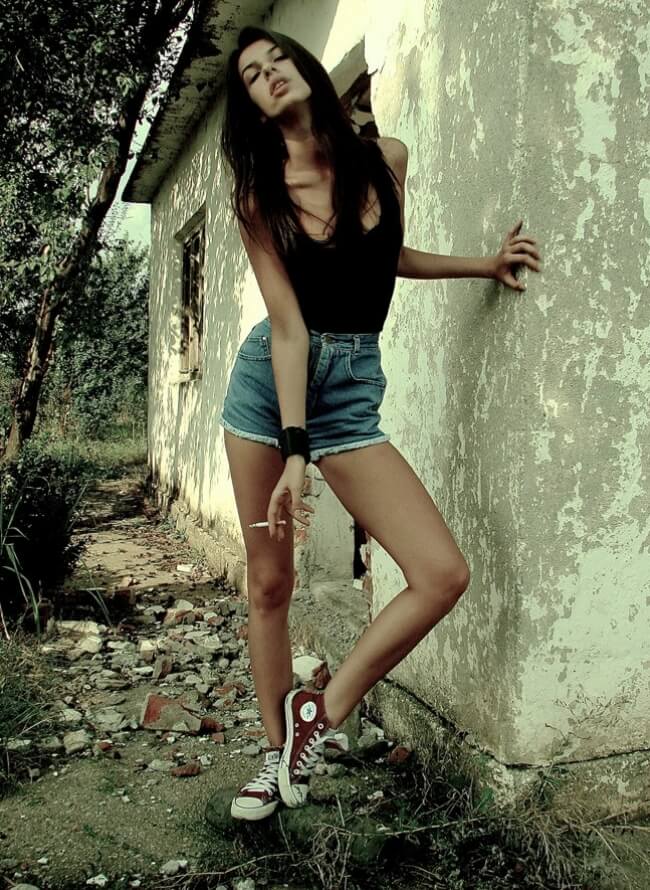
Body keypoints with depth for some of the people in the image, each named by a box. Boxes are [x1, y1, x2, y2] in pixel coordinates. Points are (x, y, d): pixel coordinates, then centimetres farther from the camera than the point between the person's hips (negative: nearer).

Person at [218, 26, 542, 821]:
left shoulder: (386, 159, 3)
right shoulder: (260, 196, -4)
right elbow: (287, 327, -12)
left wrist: (484, 265, 17)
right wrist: (294, 451, -19)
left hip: (352, 385, 2)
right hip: (269, 378, -1)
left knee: (443, 576, -13)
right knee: (268, 583, 4)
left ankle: (323, 713, 5)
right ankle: (280, 752, 23)